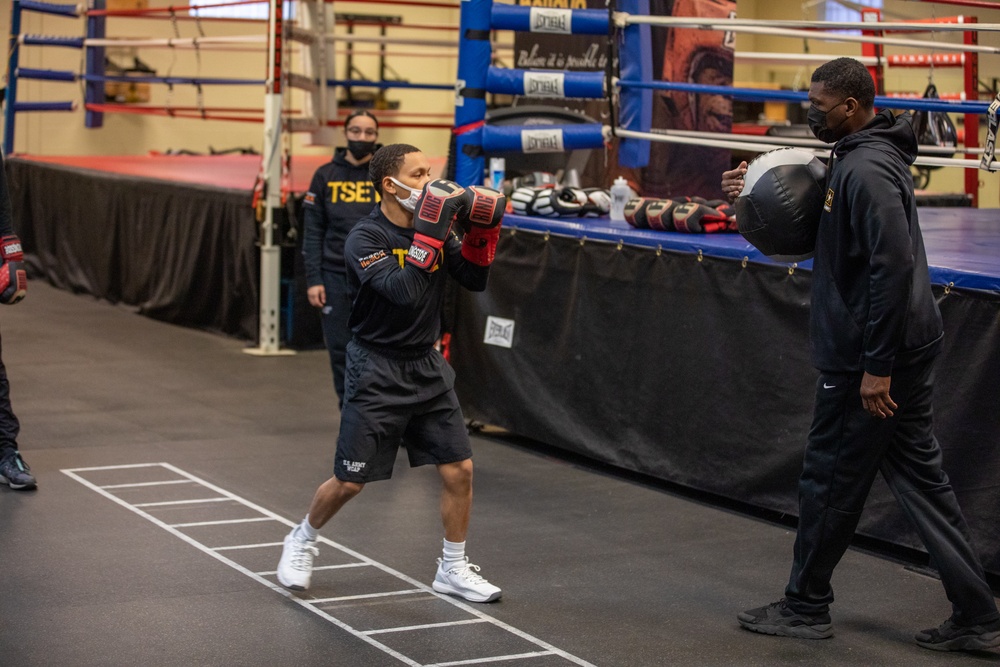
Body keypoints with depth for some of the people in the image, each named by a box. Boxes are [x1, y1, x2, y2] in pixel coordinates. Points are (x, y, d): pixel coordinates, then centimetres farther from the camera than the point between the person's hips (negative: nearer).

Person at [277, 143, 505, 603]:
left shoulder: (433, 228, 2)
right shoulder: (365, 238, -17)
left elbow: (474, 280, 4)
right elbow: (406, 293, -31)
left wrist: (481, 233, -10)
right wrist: (429, 234, -32)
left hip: (426, 366, 6)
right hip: (377, 371, -6)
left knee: (459, 469, 1)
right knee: (350, 481, 2)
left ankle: (453, 569, 17)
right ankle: (302, 541, 30)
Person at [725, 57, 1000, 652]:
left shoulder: (867, 169, -19)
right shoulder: (861, 157, 13)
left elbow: (892, 267, -26)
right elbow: (833, 227, 27)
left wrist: (876, 368, -25)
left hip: (869, 357, -10)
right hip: (907, 346, 10)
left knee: (831, 481, 4)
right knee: (922, 476, 11)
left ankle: (805, 607, 18)